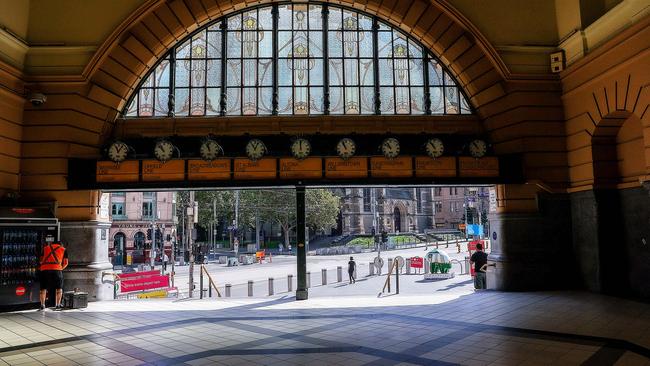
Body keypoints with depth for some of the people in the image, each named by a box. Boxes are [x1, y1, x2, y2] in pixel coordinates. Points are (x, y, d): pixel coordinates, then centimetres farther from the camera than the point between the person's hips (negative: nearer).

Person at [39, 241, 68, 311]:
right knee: (59, 288, 11)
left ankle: (42, 305, 11)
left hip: (44, 269, 2)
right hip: (56, 269, -2)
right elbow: (65, 263, 15)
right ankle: (57, 305, 11)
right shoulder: (63, 249, 19)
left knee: (43, 288, 13)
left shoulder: (45, 248, 25)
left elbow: (41, 260, 26)